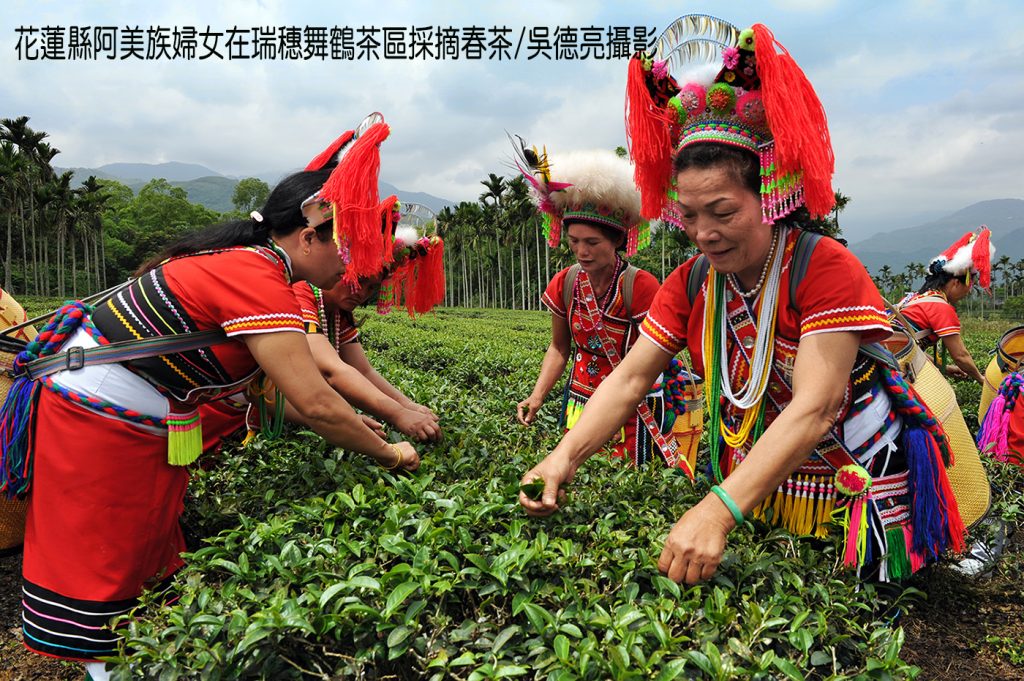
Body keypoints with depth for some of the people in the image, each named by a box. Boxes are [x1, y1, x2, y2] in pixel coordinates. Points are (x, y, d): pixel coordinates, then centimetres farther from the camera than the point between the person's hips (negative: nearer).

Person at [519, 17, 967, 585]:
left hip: (853, 490, -4)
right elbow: (629, 379, -12)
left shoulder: (825, 268, -24)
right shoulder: (691, 283, -6)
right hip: (748, 489, 5)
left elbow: (813, 409, -34)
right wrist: (565, 458, -29)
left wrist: (719, 510, -45)